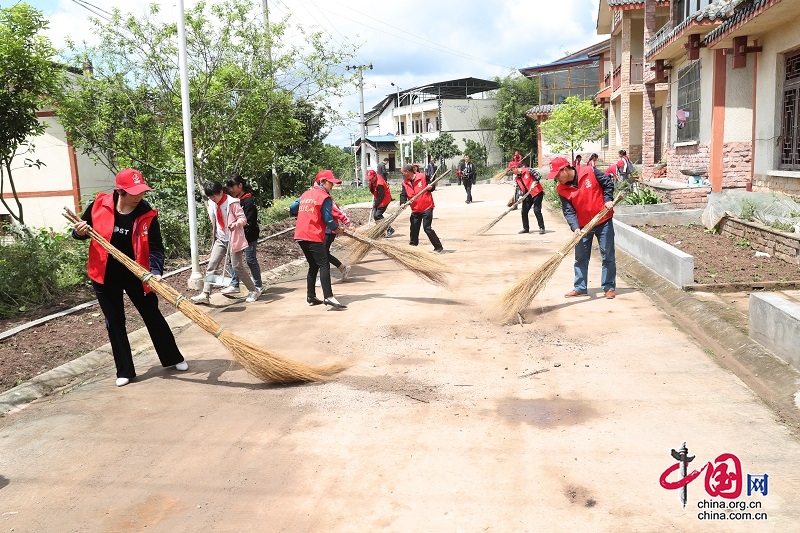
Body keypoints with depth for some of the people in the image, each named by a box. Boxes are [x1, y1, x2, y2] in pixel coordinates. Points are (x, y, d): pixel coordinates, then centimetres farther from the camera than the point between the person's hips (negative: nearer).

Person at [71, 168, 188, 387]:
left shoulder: (147, 215, -15)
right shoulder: (99, 206, -11)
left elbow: (155, 247, -16)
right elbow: (81, 230, 5)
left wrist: (156, 271, -33)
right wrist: (79, 232, -19)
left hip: (136, 275, -1)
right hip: (105, 275, 1)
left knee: (153, 316, 9)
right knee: (114, 322, 8)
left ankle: (173, 358, 26)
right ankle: (124, 371, 19)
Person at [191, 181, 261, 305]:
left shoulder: (232, 203, -13)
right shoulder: (211, 204, 5)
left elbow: (243, 218, -13)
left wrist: (236, 223, -33)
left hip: (233, 239, -6)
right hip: (220, 239, 6)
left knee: (237, 267, -3)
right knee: (212, 265, -4)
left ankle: (254, 291, 12)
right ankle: (205, 294, -5)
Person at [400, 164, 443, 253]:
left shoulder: (423, 177, -7)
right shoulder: (405, 183, 6)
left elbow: (432, 185, 5)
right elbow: (403, 194, -1)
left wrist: (430, 187, -18)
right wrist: (403, 203, -19)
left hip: (427, 207, -5)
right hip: (415, 209, 6)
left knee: (427, 228, -10)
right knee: (414, 229, 11)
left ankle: (438, 247, -2)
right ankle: (412, 246, 27)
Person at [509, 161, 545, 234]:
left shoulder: (528, 170, -12)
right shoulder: (516, 178, 9)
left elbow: (538, 175, -16)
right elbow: (519, 188, 10)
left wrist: (534, 183, -24)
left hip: (537, 192, -8)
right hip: (527, 195, 8)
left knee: (537, 211, -12)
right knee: (524, 211, 7)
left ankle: (542, 228, -1)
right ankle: (525, 228, 22)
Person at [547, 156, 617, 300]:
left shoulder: (590, 172, -15)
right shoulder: (562, 190, -7)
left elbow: (608, 182, -2)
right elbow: (568, 211, -11)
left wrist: (608, 200, -12)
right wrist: (575, 227, -24)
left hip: (603, 221, -3)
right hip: (583, 226, 4)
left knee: (608, 256, 4)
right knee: (581, 257, 8)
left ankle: (609, 287, 14)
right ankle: (580, 288, 18)